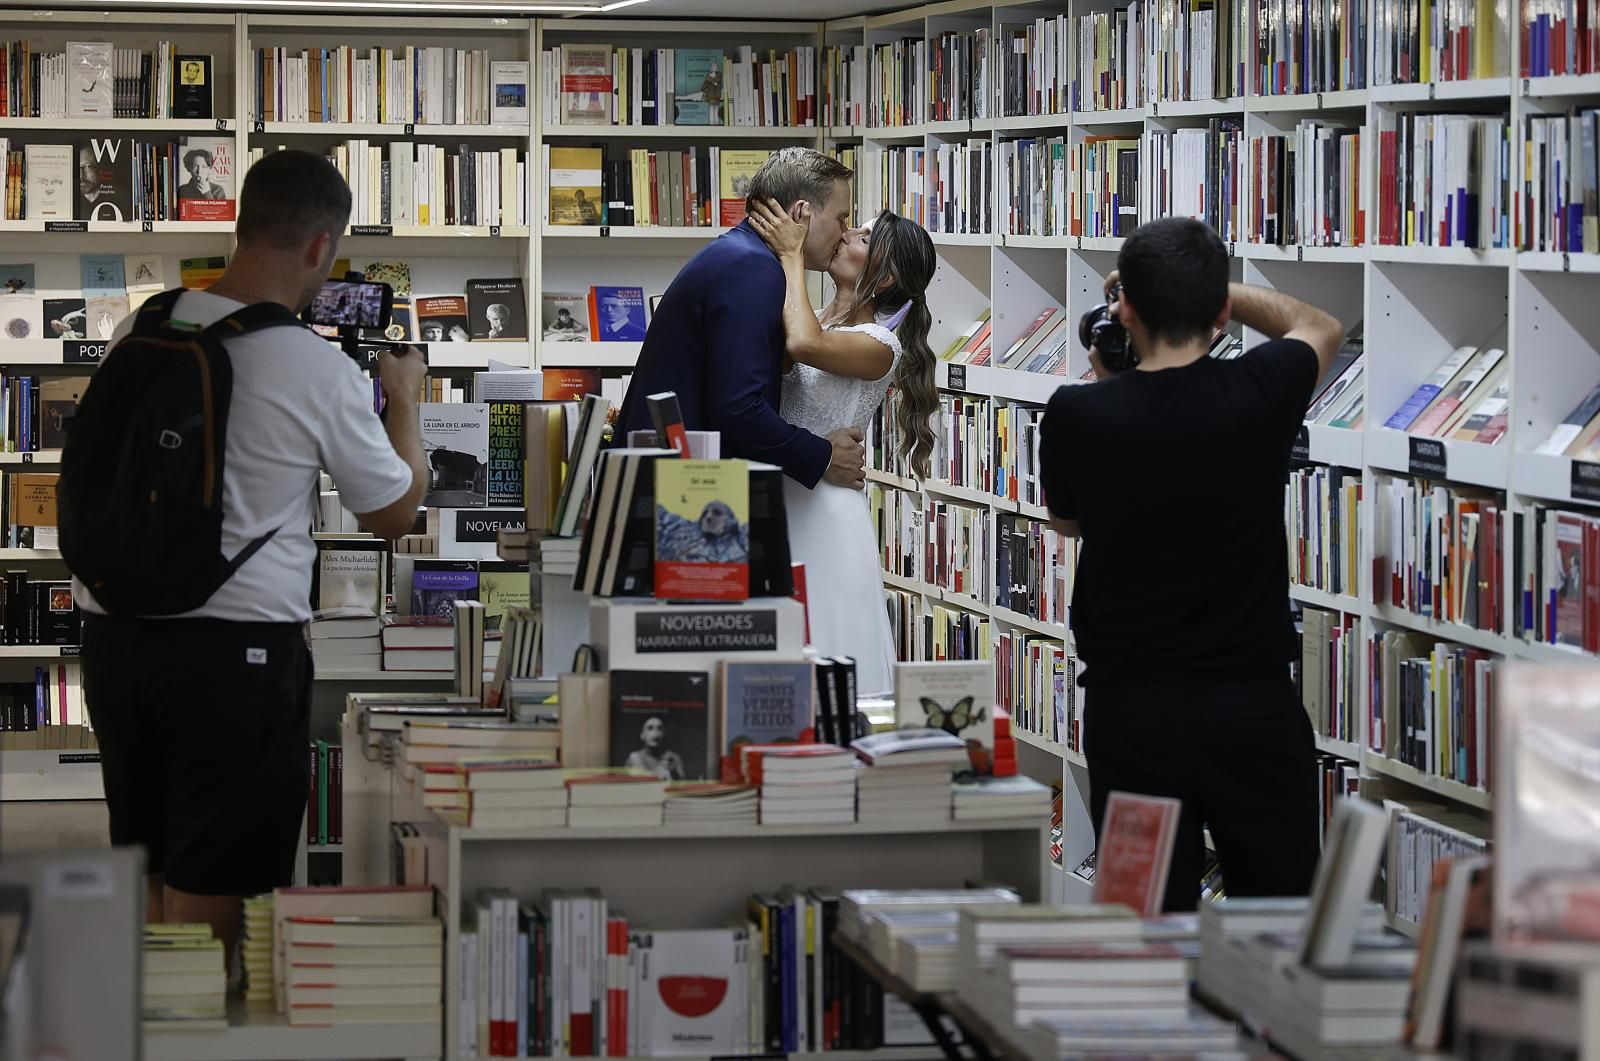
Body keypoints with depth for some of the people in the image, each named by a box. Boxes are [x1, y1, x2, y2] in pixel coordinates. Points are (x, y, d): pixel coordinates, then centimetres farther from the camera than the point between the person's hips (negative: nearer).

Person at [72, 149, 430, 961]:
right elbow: (393, 514, 3)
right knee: (212, 895, 1)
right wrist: (404, 398, 18)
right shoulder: (321, 373, -12)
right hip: (234, 645, -5)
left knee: (144, 876, 16)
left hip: (114, 630, 6)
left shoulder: (139, 334, 2)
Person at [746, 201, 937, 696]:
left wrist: (791, 254, -21)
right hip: (774, 499, 7)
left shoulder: (879, 347, -11)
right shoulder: (817, 321, 13)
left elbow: (804, 345, -30)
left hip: (822, 511, -7)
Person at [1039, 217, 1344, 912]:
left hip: (1131, 710, 0)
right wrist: (1204, 285, 17)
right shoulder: (1259, 394, -8)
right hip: (1255, 705, 0)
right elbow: (1318, 327, 17)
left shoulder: (1077, 416, -11)